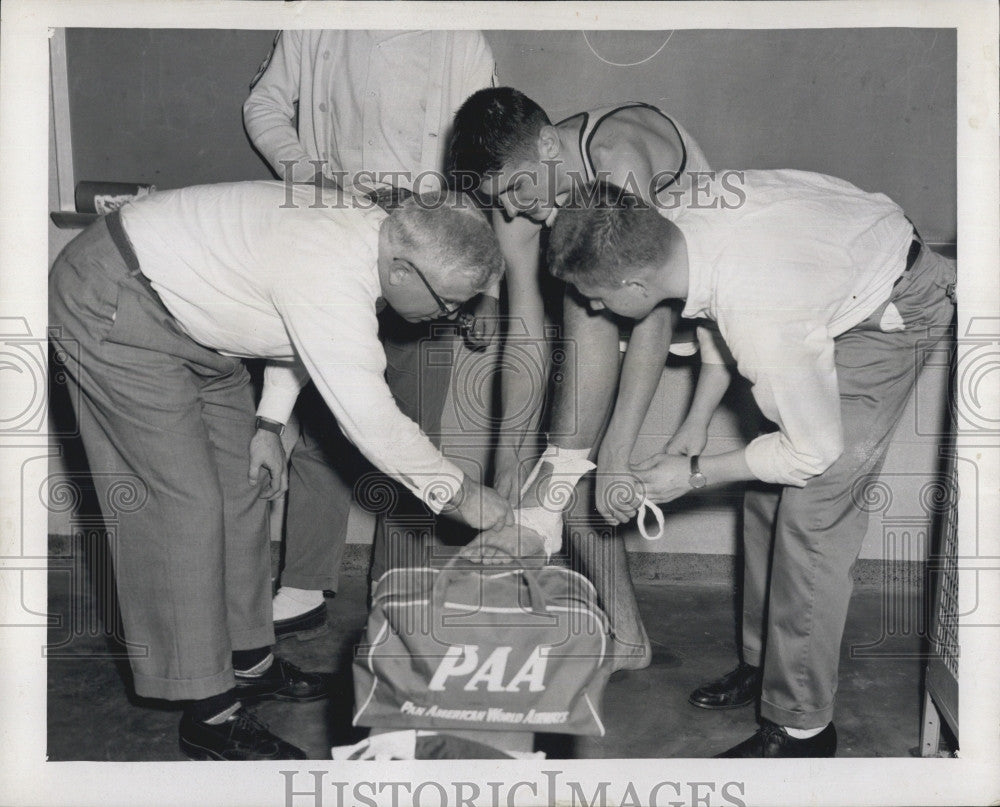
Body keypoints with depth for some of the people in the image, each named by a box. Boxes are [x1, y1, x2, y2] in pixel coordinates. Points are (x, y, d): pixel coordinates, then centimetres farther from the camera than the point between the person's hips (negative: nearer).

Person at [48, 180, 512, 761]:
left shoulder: (375, 230, -6)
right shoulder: (330, 276, -35)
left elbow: (299, 329, 11)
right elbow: (372, 422, -32)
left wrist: (270, 423, 8)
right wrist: (459, 494, -21)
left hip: (189, 311, 10)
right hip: (114, 310, -10)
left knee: (240, 484, 10)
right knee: (184, 504, -10)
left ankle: (250, 661, 23)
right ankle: (211, 716, 0)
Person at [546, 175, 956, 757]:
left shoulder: (762, 322, -40)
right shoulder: (680, 211, -20)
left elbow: (814, 452, -24)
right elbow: (724, 329, 1)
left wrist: (695, 475, -15)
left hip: (896, 311, -8)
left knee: (811, 508, -11)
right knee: (769, 491, 8)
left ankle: (802, 726, 1)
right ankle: (765, 662, 25)